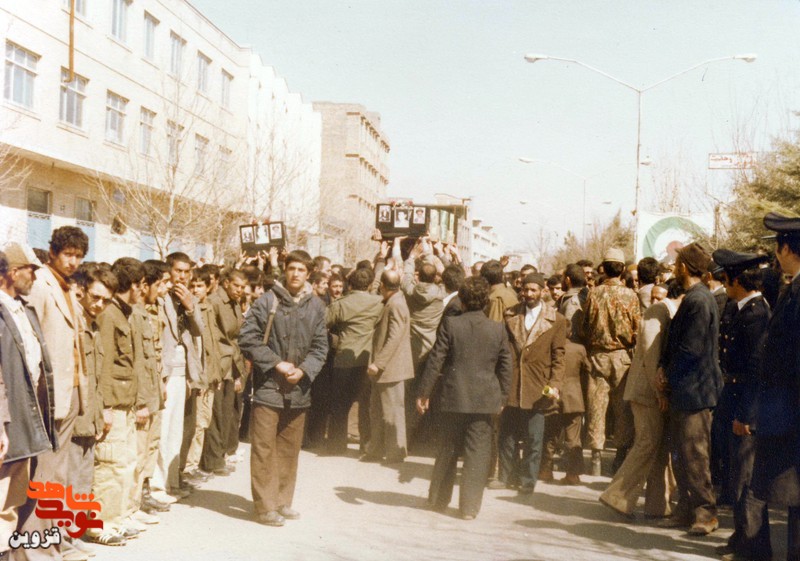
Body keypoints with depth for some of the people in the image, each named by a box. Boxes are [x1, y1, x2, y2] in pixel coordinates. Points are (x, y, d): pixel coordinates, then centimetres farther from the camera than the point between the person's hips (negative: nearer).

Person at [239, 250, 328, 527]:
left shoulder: (316, 306, 5)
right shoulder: (267, 301, -6)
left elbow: (320, 346, 7)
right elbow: (247, 338, -8)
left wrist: (304, 370, -10)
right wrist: (276, 364, -13)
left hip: (298, 389, 4)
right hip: (268, 387, -4)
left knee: (290, 449, 13)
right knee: (264, 448, -2)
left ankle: (282, 501, 25)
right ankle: (265, 506, 6)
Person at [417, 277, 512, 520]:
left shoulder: (450, 324, -7)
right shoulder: (498, 329, -2)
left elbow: (435, 360, -6)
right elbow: (505, 367, 4)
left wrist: (424, 391, 1)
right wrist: (502, 396, 15)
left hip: (454, 399, 0)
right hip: (485, 400, 0)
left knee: (447, 451, 14)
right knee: (477, 454, 5)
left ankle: (438, 499, 25)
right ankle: (469, 506, 6)